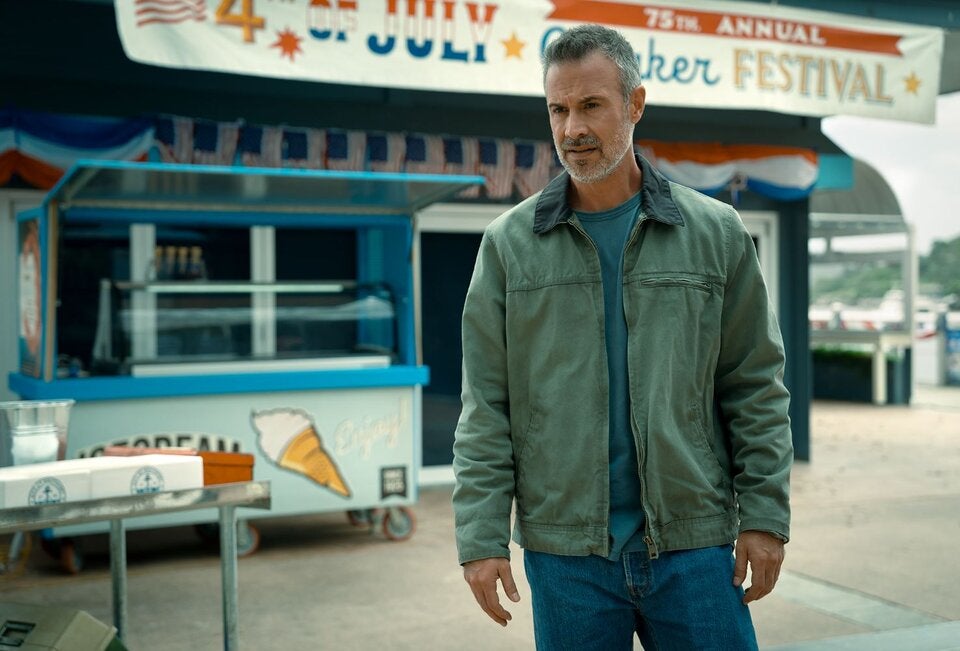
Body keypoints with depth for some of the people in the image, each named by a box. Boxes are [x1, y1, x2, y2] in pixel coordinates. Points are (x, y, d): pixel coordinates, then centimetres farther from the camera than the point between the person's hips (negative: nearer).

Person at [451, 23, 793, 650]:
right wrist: (482, 537, -5)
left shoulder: (715, 233, 3)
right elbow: (486, 407, 1)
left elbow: (756, 388, 5)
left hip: (692, 545, 0)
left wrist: (765, 516, -2)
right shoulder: (509, 244, 2)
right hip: (565, 551, 0)